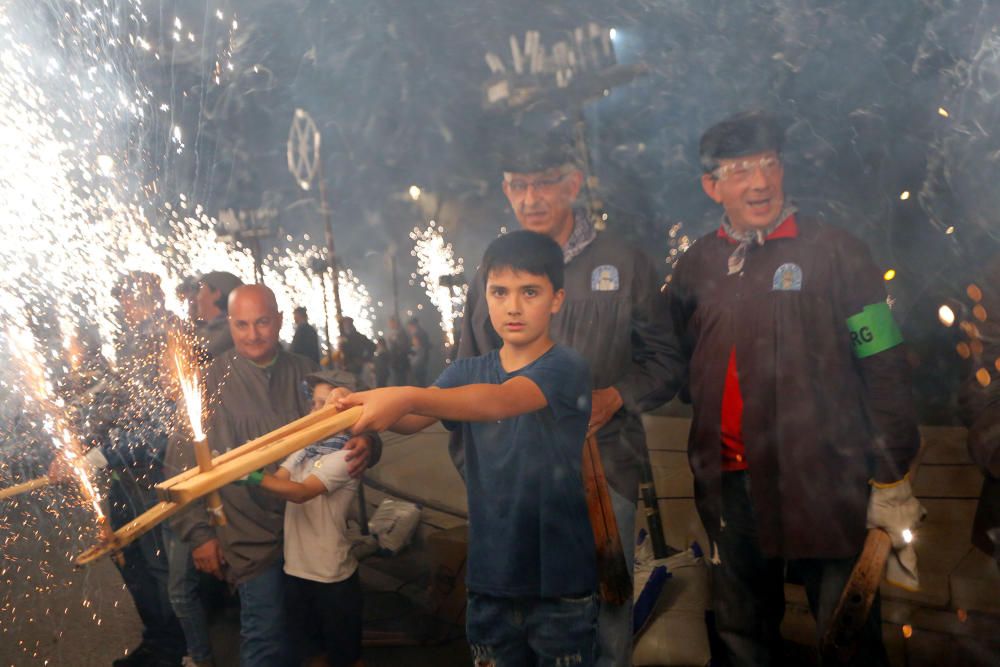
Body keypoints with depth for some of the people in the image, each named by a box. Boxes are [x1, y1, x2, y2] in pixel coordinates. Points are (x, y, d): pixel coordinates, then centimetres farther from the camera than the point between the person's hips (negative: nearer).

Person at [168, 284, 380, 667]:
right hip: (254, 538, -3)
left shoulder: (305, 373, 5)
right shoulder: (209, 382, -4)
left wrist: (366, 444, -16)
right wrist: (198, 534, -7)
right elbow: (185, 463, -3)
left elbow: (343, 429, 8)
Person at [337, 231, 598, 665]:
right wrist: (360, 407, -31)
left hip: (559, 584, -4)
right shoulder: (467, 372, 7)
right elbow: (414, 420, -10)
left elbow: (501, 401, -30)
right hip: (489, 580, 4)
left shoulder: (566, 369, -11)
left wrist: (407, 397, -44)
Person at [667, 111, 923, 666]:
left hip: (827, 486, -4)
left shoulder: (834, 251, -5)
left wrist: (891, 483, -10)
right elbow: (681, 367, 16)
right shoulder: (696, 266, 6)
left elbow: (884, 372, -8)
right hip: (730, 487, 4)